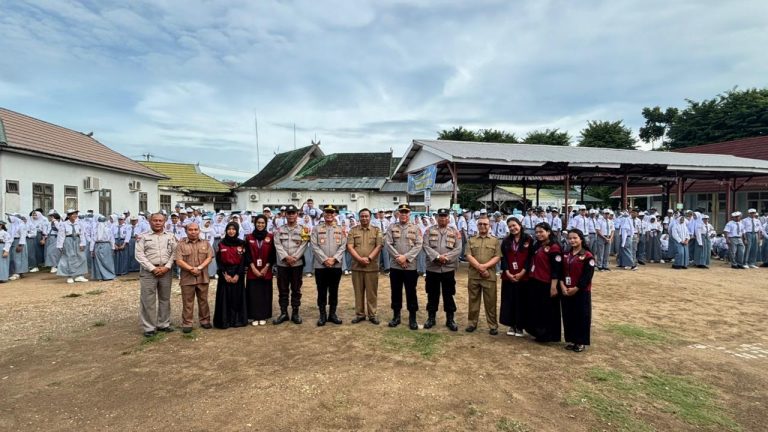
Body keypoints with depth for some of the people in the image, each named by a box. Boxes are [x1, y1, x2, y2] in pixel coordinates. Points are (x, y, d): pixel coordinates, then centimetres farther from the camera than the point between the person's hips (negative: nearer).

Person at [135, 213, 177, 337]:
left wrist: (166, 267, -9)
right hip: (148, 271, -3)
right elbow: (139, 255, -6)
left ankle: (163, 324, 21)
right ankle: (149, 327, 7)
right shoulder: (143, 237, 1)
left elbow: (174, 253, 5)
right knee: (148, 300, -1)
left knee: (165, 299, 10)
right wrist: (153, 268, -13)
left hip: (165, 271, 3)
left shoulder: (170, 237, 9)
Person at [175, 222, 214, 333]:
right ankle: (187, 324, 12)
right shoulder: (181, 244, 1)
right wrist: (191, 269, -17)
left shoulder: (205, 243, 8)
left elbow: (209, 257, -1)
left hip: (203, 278, 2)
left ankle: (205, 321, 23)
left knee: (203, 300, 11)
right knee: (187, 302, 3)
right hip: (187, 278, -2)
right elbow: (179, 261, -7)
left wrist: (199, 267, -14)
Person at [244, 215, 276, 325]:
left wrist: (266, 268, -8)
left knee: (265, 293, 4)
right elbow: (247, 255, 1)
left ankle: (263, 316, 13)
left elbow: (272, 254, 0)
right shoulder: (249, 237, 4)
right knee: (253, 293, 1)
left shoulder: (270, 237, 2)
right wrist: (254, 268, -9)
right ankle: (254, 316, 10)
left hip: (266, 270, 0)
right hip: (252, 271, 0)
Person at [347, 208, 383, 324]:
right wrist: (360, 259, -15)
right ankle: (360, 314, 17)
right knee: (358, 291, 7)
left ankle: (372, 315, 13)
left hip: (372, 266, -1)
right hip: (357, 266, 1)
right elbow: (349, 246, -3)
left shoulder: (377, 230, 6)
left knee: (372, 292, 4)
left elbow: (379, 246, -3)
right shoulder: (353, 231, 7)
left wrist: (369, 258, -15)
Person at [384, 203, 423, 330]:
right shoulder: (392, 227, 4)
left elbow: (418, 245, -5)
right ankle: (396, 316, 23)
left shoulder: (415, 228, 3)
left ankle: (412, 318, 15)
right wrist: (398, 257, -13)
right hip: (395, 266, 1)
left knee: (411, 292, 4)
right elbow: (388, 244, -4)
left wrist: (406, 257, -15)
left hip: (411, 266, -1)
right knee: (396, 292, 10)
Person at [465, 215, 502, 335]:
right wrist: (479, 267, -13)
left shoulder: (495, 241, 6)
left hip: (489, 276, -1)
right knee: (473, 300, 10)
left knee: (490, 302, 3)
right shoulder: (471, 240, 9)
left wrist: (485, 266, -15)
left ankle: (493, 325, 13)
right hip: (473, 275, 1)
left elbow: (497, 257, -2)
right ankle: (472, 323, 20)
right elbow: (469, 256, -2)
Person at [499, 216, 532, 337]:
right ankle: (511, 325, 17)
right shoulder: (506, 241, 8)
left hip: (523, 277, -3)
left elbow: (530, 258, -5)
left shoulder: (529, 240, -1)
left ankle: (519, 326, 14)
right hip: (508, 276, 3)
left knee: (521, 302, 3)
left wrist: (521, 273, -12)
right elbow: (503, 258, 4)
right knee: (509, 301, 5)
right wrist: (507, 273, -9)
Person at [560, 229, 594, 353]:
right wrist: (562, 286, -8)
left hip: (582, 291, -5)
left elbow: (587, 276, -13)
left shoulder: (588, 256, -9)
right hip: (565, 291, 5)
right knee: (568, 315, 10)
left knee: (581, 316, 2)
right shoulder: (565, 255, 9)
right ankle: (570, 340, 22)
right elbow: (560, 271, 6)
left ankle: (581, 342, 14)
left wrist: (576, 288, -16)